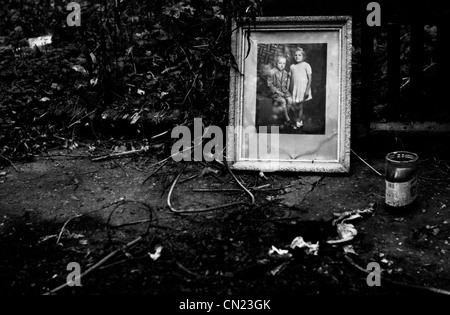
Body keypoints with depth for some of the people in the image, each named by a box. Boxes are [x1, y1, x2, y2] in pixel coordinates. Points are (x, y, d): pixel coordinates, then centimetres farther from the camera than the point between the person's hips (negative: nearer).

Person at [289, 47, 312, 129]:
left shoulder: (306, 65, -4)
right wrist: (290, 90, 13)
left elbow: (309, 78, -6)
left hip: (303, 88, -4)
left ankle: (298, 123, 7)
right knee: (294, 106, 5)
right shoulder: (292, 66, 9)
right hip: (294, 89, 4)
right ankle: (298, 121, 22)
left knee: (300, 106, -2)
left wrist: (307, 90, -13)